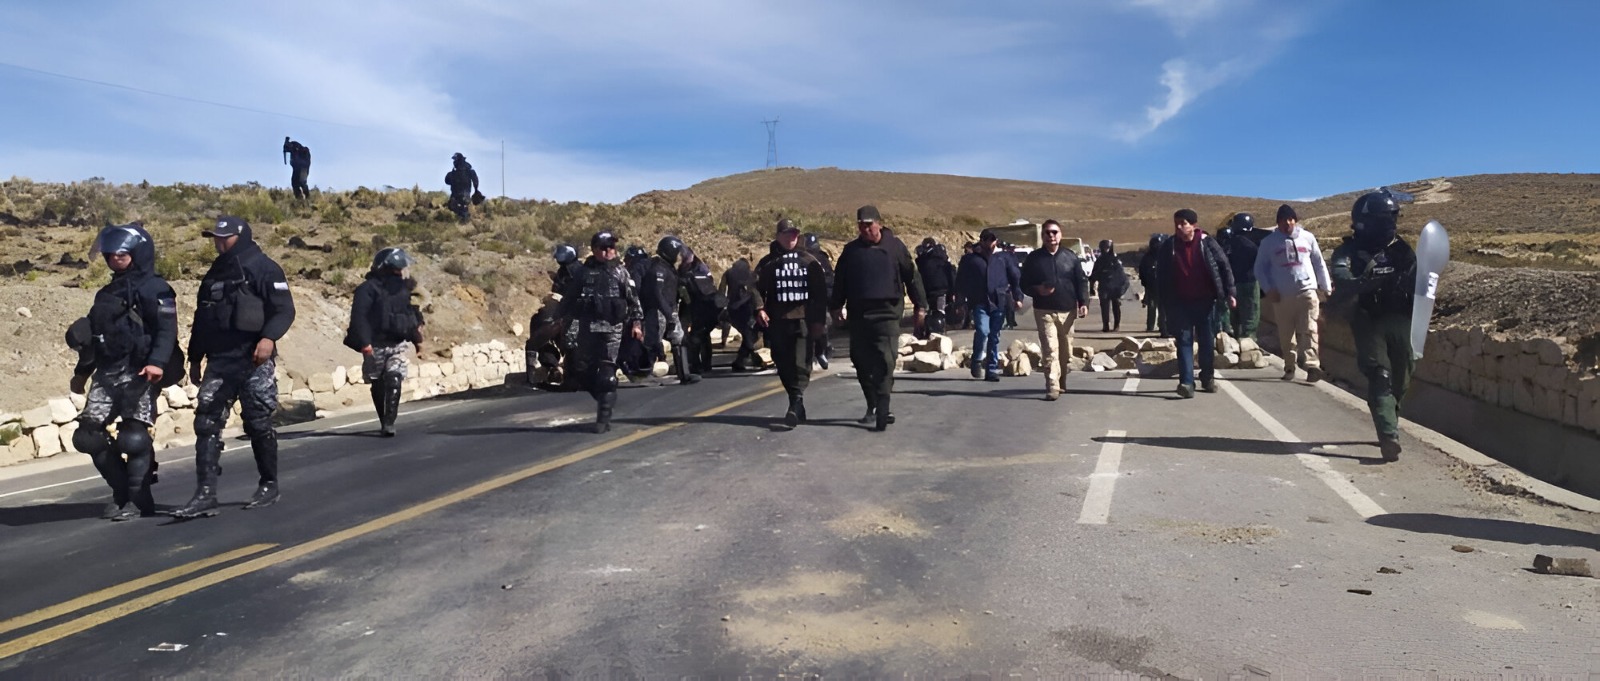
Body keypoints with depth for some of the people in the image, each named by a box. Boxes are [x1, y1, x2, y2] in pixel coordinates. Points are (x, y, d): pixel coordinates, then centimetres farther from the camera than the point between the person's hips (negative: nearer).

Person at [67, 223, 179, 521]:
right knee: (87, 435, 3)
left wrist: (157, 362, -31)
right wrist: (82, 371, 32)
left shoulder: (153, 288, -4)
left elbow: (166, 330, -17)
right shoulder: (108, 292, 23)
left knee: (133, 437, -12)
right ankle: (122, 491, 16)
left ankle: (138, 499, 1)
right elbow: (93, 334, 29)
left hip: (139, 373, -8)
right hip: (106, 373, 8)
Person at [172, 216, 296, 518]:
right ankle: (205, 495, -2)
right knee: (206, 423, -2)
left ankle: (269, 486, 17)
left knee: (258, 424, 1)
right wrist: (195, 358, 22)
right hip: (219, 362, 7)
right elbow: (201, 319, 23)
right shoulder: (214, 274, 18)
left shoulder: (262, 268, -5)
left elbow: (284, 309, -13)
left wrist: (269, 337, -29)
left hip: (254, 361, -7)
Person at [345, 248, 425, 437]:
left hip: (398, 344, 2)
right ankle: (384, 422, 5)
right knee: (378, 385, 2)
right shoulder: (368, 288, -4)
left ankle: (389, 423, -4)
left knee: (394, 381, -6)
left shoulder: (403, 287, 5)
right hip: (376, 346, -2)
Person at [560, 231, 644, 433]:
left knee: (607, 373, -7)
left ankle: (604, 417, -4)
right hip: (587, 327, 2)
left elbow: (633, 298, 6)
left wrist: (636, 322, -1)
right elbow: (568, 298, 12)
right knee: (582, 370, 5)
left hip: (612, 328, -2)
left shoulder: (621, 272, 7)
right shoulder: (584, 272, 9)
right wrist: (564, 320, 8)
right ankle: (604, 401, 27)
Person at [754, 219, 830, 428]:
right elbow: (757, 287, 3)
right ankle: (797, 406, 17)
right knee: (784, 365, 5)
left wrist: (820, 319, 4)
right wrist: (759, 308, -15)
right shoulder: (768, 262, 10)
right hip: (777, 322, 2)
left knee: (801, 364, -14)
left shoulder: (809, 261, 10)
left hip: (803, 319, -1)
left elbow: (820, 291, 9)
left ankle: (795, 405, -18)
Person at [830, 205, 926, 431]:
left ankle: (882, 412, -9)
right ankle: (872, 406, 21)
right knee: (861, 362, 7)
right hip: (858, 315, 4)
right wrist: (837, 307, 12)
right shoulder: (851, 250, 12)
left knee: (885, 363, -10)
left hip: (887, 313, -4)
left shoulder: (894, 246, 4)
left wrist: (920, 305, 5)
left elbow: (911, 276, 7)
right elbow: (839, 281, 17)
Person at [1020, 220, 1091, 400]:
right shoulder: (1034, 258, 3)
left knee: (1065, 351, 12)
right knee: (1050, 350, -13)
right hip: (1044, 311, -2)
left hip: (1068, 311, 3)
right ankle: (1053, 387, -14)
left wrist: (1083, 302, -6)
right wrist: (1037, 290, -15)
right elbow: (1024, 284, 5)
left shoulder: (1070, 257, 7)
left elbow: (1081, 281, 7)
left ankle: (1061, 383, 29)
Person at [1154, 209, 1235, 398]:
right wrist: (1165, 303, 2)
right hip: (1180, 303, 0)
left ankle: (1208, 378, 24)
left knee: (1207, 341, 9)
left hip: (1204, 301, 0)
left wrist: (1229, 293, -7)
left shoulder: (1207, 243, -4)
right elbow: (1161, 276, 4)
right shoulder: (1168, 247, 0)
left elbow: (1224, 266, -1)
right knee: (1184, 341, -5)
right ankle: (1186, 382, -10)